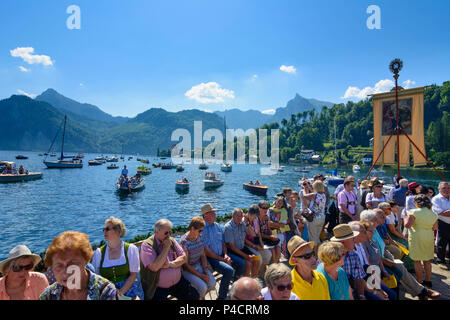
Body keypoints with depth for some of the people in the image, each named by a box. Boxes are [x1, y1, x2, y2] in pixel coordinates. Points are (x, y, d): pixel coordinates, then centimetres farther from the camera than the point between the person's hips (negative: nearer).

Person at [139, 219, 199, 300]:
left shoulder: (172, 240, 4)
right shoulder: (147, 245, -13)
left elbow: (184, 258, 0)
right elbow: (154, 267, -24)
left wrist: (170, 264, -17)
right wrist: (166, 247, -20)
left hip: (178, 282, 5)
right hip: (158, 288, -4)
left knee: (194, 296, -6)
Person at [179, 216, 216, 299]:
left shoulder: (200, 237, -2)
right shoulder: (184, 242, -22)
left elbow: (203, 255, 6)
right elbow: (185, 264, -17)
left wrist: (206, 270, -7)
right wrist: (200, 276, -16)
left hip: (199, 265, 6)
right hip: (188, 269, -6)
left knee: (212, 283, -13)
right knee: (203, 287, -24)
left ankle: (202, 296, 18)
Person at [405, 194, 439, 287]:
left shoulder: (414, 212, -15)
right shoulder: (433, 214, 2)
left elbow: (407, 225, -20)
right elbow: (435, 228, 8)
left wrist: (406, 219, -2)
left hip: (416, 238, -5)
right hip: (429, 238, 5)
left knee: (417, 260, 5)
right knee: (427, 260, 18)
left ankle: (419, 282, 11)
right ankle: (428, 281, 27)